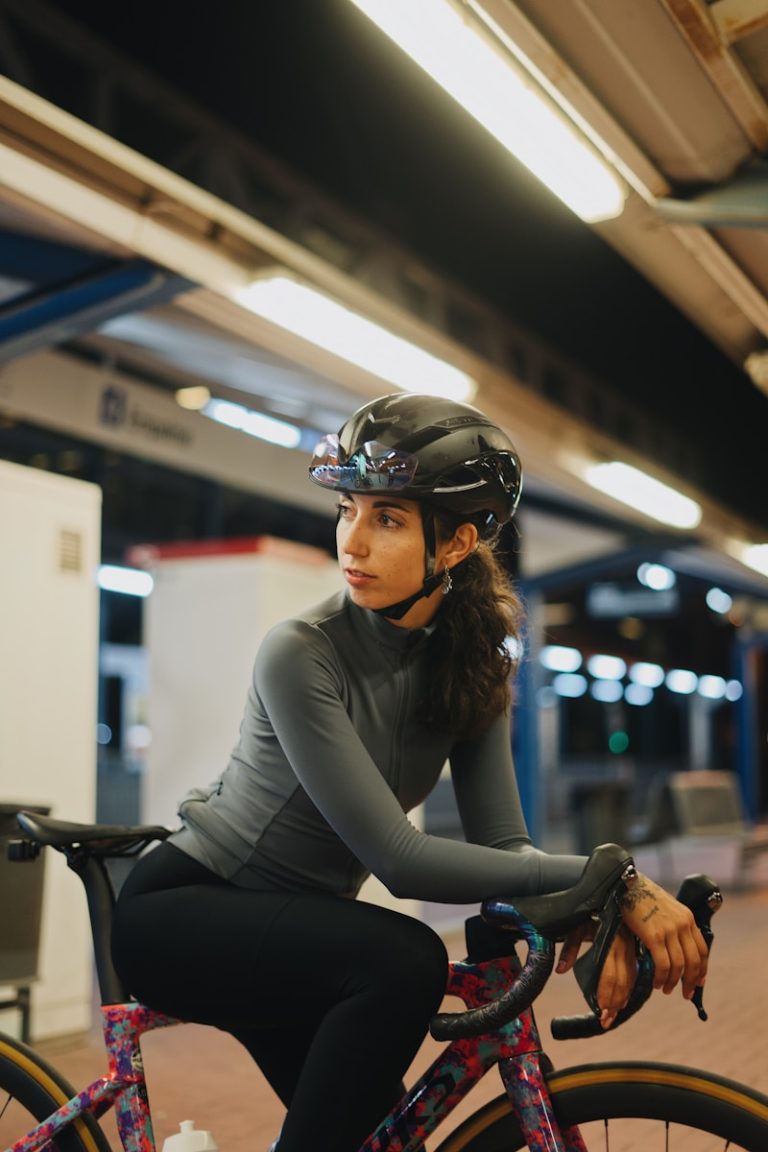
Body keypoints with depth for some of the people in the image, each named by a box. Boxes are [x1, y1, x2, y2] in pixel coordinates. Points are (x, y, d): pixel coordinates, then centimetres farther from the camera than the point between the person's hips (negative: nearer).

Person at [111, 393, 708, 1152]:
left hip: (298, 920, 7)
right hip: (182, 912, -6)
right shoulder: (300, 655, -25)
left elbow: (502, 845, -12)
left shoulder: (471, 666, -6)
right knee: (403, 962, -31)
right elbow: (399, 860, -31)